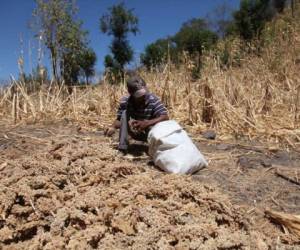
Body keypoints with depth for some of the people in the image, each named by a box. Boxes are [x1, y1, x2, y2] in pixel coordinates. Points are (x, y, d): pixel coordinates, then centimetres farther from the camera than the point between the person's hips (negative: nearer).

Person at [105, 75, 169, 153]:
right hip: (135, 133, 3)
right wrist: (113, 127, -34)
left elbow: (165, 117, -34)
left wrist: (146, 124, -49)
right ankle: (122, 148, -20)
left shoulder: (153, 100, -25)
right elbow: (119, 120, -10)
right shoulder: (125, 101, -17)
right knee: (124, 113, -22)